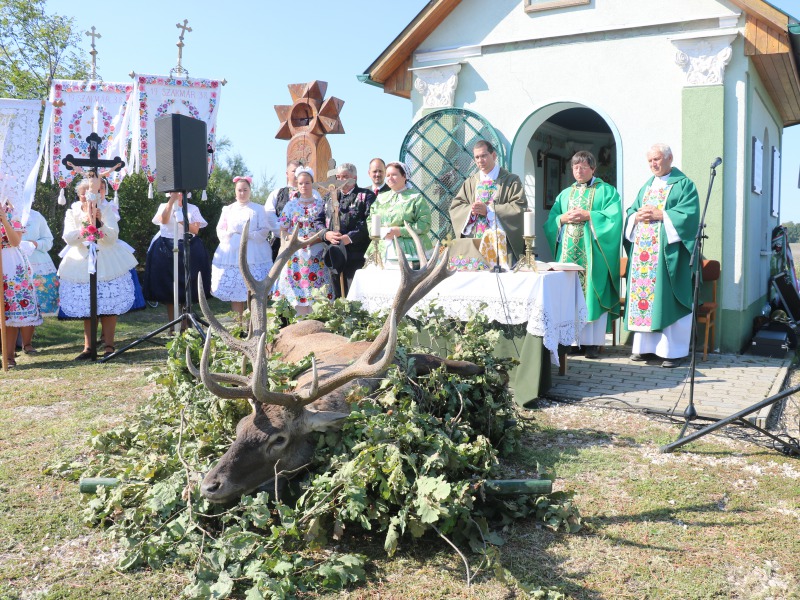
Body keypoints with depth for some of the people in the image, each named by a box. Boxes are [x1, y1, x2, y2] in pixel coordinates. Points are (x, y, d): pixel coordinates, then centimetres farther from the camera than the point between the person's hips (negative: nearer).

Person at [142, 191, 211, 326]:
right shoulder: (164, 206, 8)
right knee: (168, 287, 0)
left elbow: (196, 230, -3)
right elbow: (164, 220, -15)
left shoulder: (193, 209, 8)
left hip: (188, 250, 0)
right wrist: (172, 201, -21)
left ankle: (185, 325, 8)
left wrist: (183, 221, -18)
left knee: (187, 288, 0)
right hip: (166, 250, 0)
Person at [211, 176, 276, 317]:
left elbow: (265, 231, 2)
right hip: (231, 254, 3)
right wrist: (230, 235, -6)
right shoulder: (228, 209, 16)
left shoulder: (258, 209, 7)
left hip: (252, 256, -3)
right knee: (234, 290, 1)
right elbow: (220, 230, 13)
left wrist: (250, 235, -12)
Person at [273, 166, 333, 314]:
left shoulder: (321, 204, 8)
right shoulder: (291, 205, 9)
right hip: (295, 255, 0)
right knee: (298, 291, -3)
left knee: (316, 290, -3)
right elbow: (283, 230, 10)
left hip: (316, 255, 0)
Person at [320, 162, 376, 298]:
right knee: (337, 294, 8)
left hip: (356, 253, -5)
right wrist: (326, 234, -6)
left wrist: (351, 237, -18)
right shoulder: (330, 197, 21)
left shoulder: (366, 196, 4)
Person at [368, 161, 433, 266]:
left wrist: (400, 231, -14)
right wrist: (380, 232, -5)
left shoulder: (416, 198, 3)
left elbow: (425, 224, -6)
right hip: (386, 253, 4)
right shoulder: (381, 198, 19)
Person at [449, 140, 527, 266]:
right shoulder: (470, 182, 16)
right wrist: (470, 210, -11)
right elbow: (455, 207, 10)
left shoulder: (511, 181, 5)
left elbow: (519, 208, -7)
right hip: (474, 243, 3)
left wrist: (488, 210, -13)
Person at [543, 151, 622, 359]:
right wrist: (563, 218, -7)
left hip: (592, 252, -4)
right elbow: (551, 222, 13)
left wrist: (587, 215, -15)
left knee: (591, 292, -8)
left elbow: (613, 216, -8)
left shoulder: (606, 191, 7)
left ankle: (592, 341, -5)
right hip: (568, 251, 4)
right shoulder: (564, 194, 20)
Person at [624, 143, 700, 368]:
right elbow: (631, 212, 16)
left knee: (667, 299, -7)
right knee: (642, 295, 4)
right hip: (642, 250, 6)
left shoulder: (684, 184, 1)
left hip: (668, 252, -6)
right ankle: (645, 346, 10)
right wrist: (637, 216, -6)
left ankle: (673, 350, -1)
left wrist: (659, 215, -17)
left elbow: (689, 214, -11)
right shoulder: (646, 186, 21)